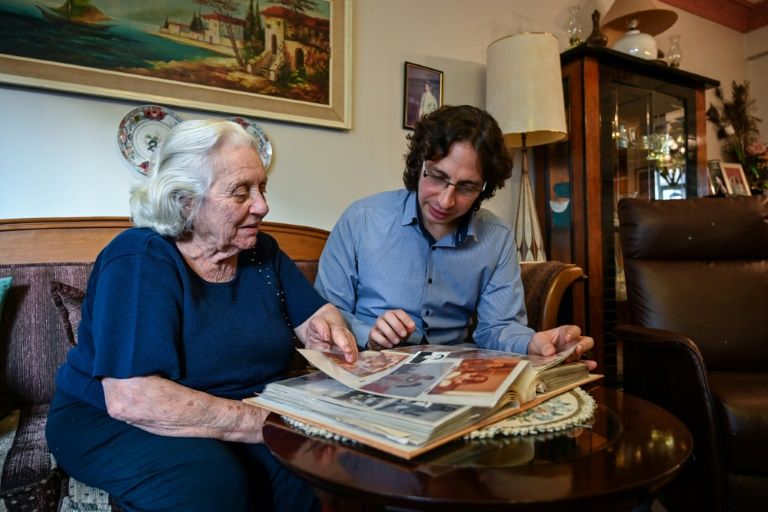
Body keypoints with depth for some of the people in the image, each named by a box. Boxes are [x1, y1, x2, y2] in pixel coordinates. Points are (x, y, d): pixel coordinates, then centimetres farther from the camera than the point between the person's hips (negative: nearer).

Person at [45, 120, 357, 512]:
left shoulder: (262, 252, 1)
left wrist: (327, 330, -21)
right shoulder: (138, 261, -20)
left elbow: (318, 315, 5)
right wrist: (269, 425, -31)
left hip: (249, 414, 5)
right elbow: (130, 398, -29)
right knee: (211, 479, -34)